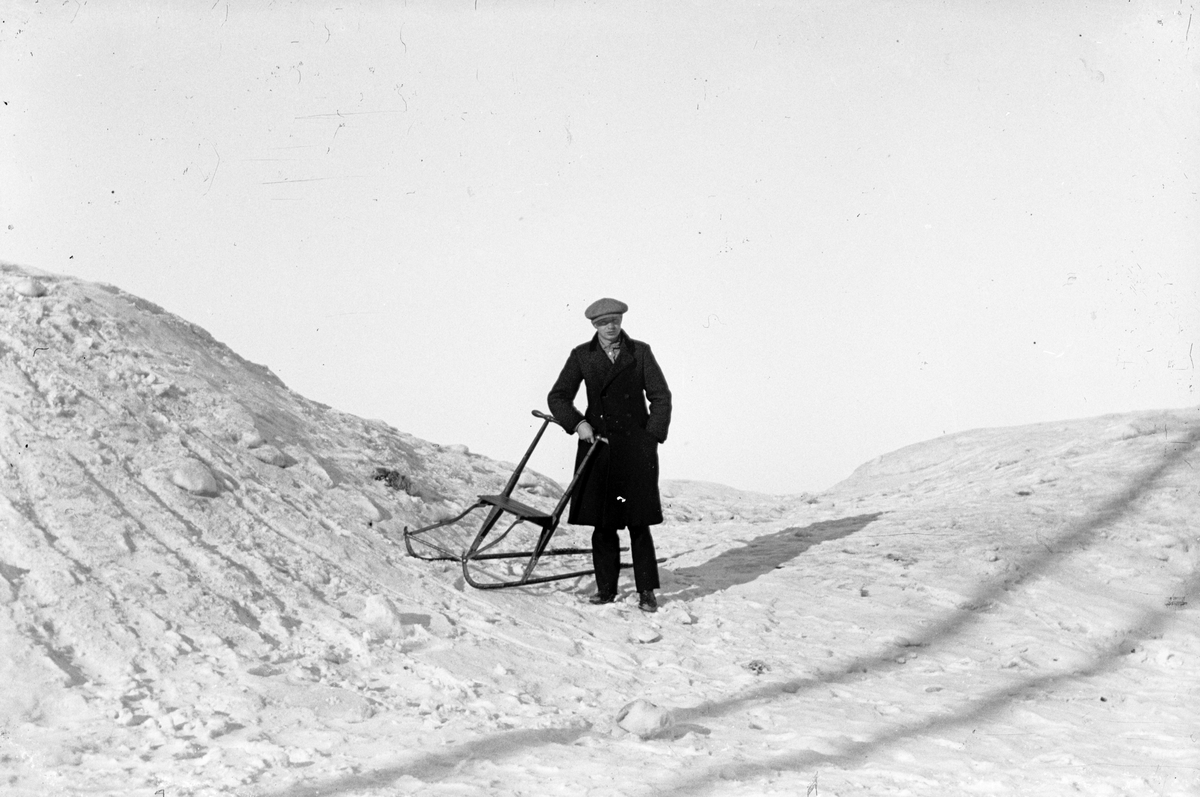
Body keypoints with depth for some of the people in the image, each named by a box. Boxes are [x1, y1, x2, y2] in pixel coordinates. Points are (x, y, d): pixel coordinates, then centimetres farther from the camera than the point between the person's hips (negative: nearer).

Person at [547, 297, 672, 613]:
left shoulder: (640, 352, 5)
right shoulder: (582, 356, 6)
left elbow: (661, 396, 6)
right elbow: (558, 397, 7)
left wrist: (653, 436, -4)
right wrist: (577, 423, -9)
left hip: (636, 446, -1)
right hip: (597, 443, 1)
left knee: (638, 522, -4)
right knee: (603, 523, 2)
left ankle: (647, 591, 3)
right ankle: (606, 588, 12)